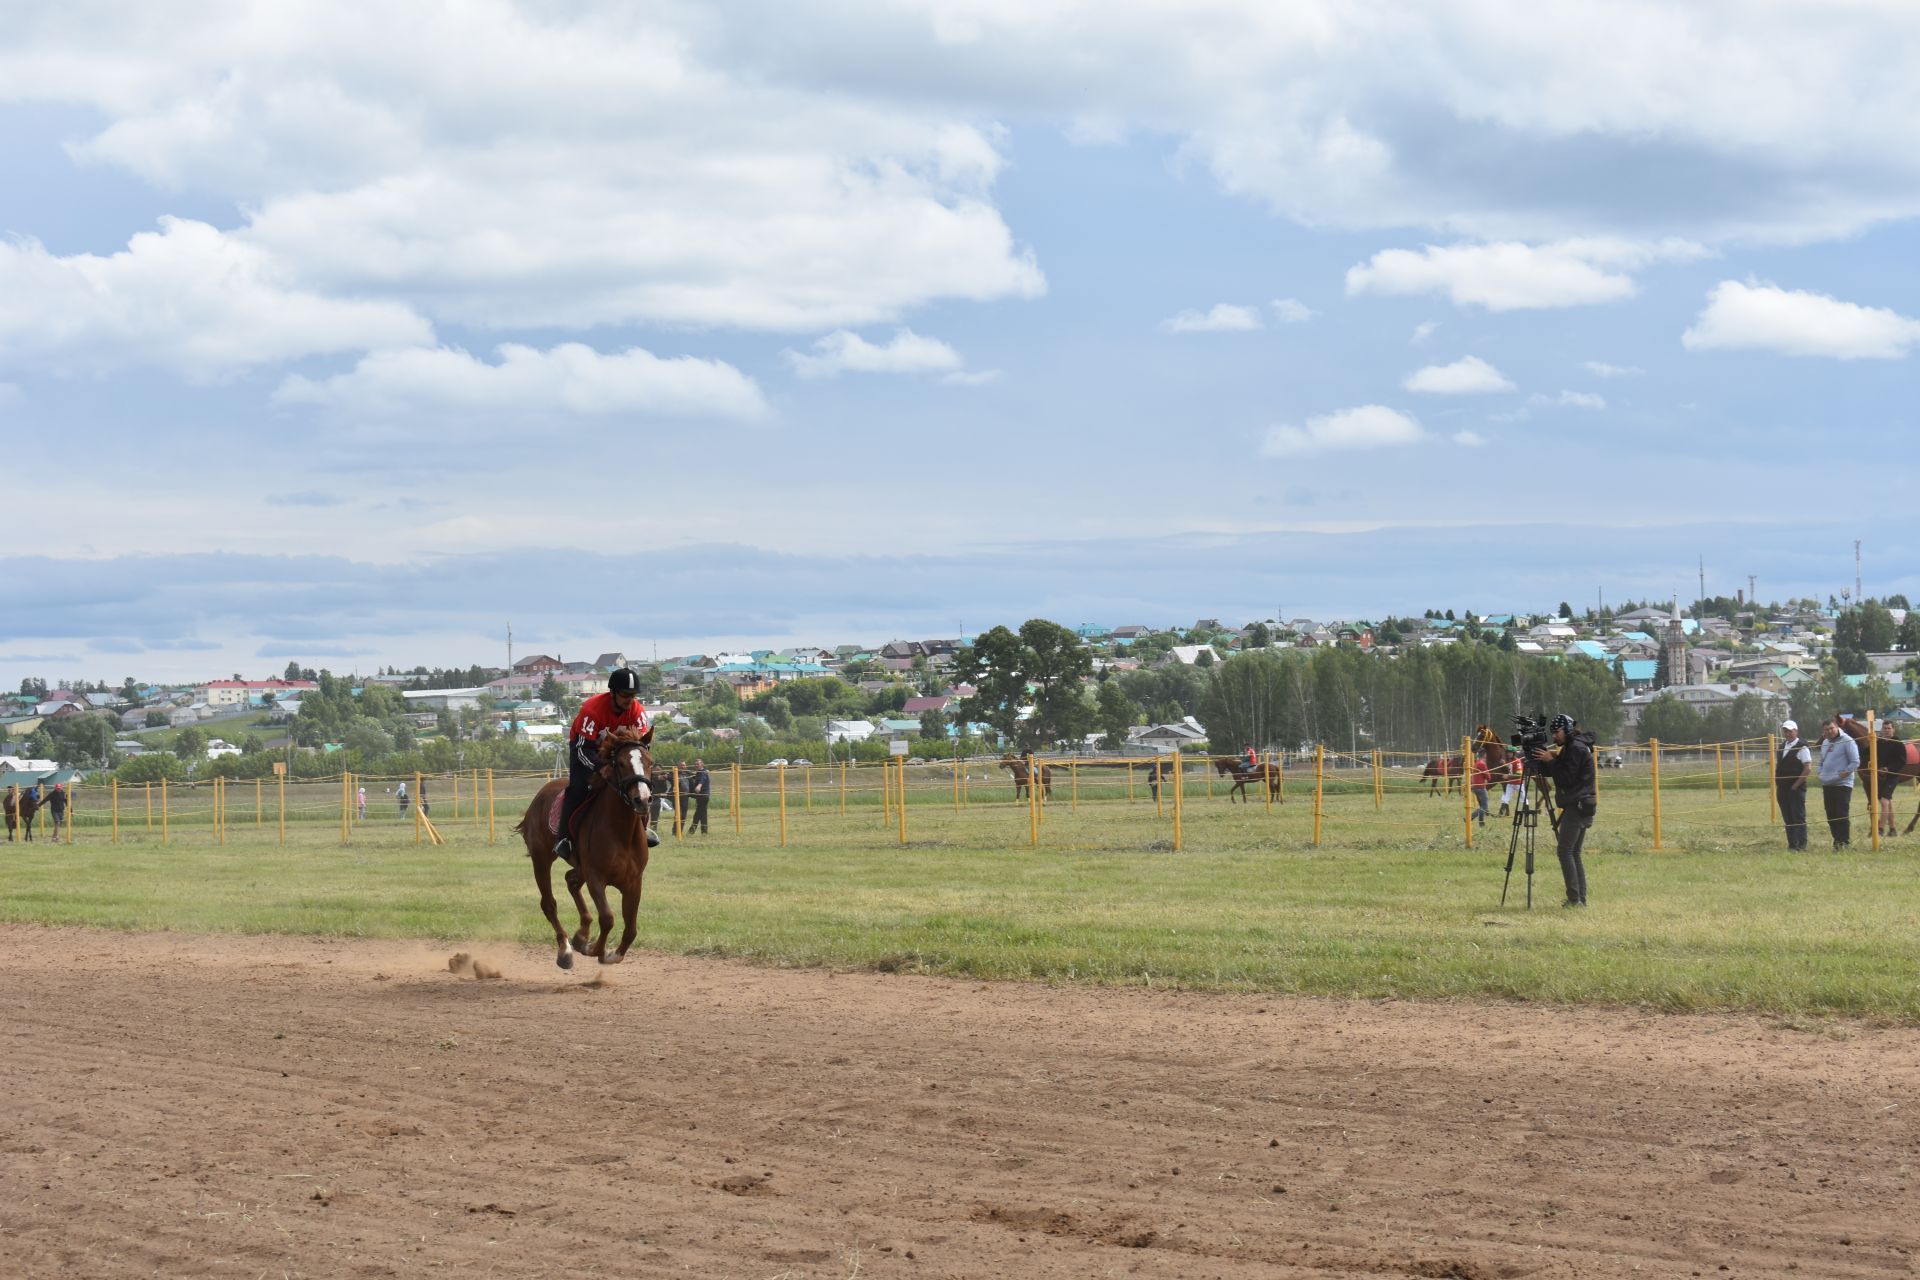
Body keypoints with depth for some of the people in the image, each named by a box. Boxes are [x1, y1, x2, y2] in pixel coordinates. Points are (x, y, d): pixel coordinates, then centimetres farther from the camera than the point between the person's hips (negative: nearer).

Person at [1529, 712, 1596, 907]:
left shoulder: (1577, 748, -12)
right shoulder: (1570, 748, 18)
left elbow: (1567, 777, -18)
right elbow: (1549, 772, 18)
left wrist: (1550, 761, -14)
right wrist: (1542, 760, 2)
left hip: (1578, 806, -10)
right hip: (1577, 806, 10)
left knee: (1565, 850, -12)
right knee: (1574, 853, 9)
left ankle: (1574, 898, -15)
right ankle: (1580, 898, 7)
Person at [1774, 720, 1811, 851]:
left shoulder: (1801, 747, -10)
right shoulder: (1782, 747, 13)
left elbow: (1808, 768, -15)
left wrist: (1796, 785, -14)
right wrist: (1776, 784, 9)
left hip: (1796, 789, -7)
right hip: (1782, 789, 7)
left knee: (1799, 818, -4)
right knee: (1787, 819, 10)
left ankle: (1801, 846, 0)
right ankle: (1792, 845, 16)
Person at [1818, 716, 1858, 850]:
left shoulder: (1847, 741, -9)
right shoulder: (1825, 743, 16)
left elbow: (1855, 763, -13)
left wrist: (1843, 774, -16)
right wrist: (1821, 775, 10)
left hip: (1842, 784, -8)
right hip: (1827, 785, 8)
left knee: (1842, 815, -8)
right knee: (1831, 815, 10)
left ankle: (1844, 842, -5)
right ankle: (1837, 840, 18)